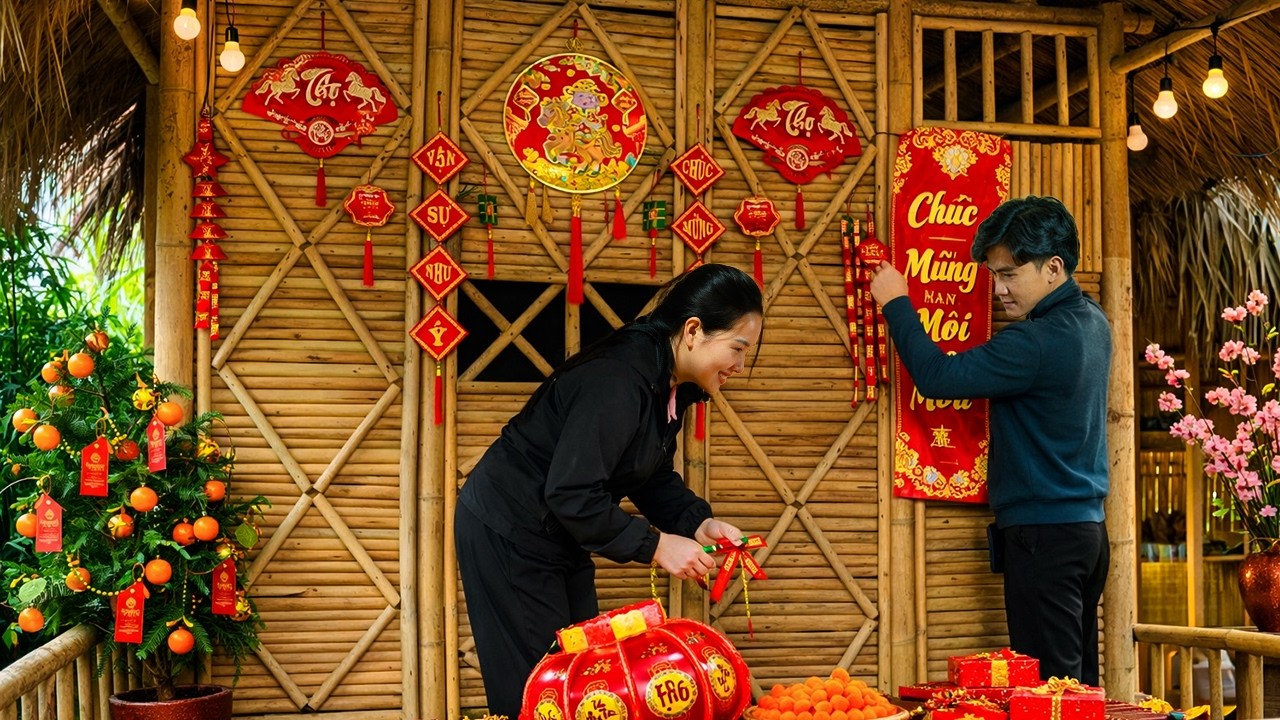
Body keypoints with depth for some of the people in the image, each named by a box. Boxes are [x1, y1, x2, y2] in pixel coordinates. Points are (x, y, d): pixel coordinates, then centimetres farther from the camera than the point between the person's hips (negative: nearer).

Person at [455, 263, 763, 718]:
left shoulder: (671, 385, 0)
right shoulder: (618, 380, -30)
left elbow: (656, 477, 9)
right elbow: (570, 494, -31)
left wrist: (697, 522, -9)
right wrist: (656, 546, -25)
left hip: (560, 537, 10)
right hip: (507, 536, -10)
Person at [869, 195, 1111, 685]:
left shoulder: (1038, 341, -21)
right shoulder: (1092, 321, 9)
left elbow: (937, 377, -19)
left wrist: (896, 304, -7)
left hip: (1044, 534, -10)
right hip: (1087, 528, 10)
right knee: (1080, 685, 13)